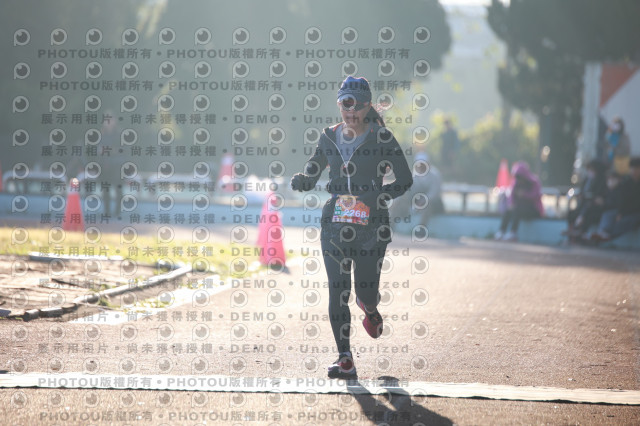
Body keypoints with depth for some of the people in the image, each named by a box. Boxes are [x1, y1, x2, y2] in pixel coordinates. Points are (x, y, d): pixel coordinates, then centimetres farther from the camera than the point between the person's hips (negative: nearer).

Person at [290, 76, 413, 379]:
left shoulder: (381, 138, -2)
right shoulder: (329, 138, 9)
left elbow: (405, 180, -2)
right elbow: (310, 178, 16)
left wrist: (372, 197, -14)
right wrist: (299, 180, -8)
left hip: (371, 225, -3)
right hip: (335, 225, 3)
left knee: (366, 291, 2)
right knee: (337, 292, -8)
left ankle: (370, 310, 41)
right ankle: (345, 360, -5)